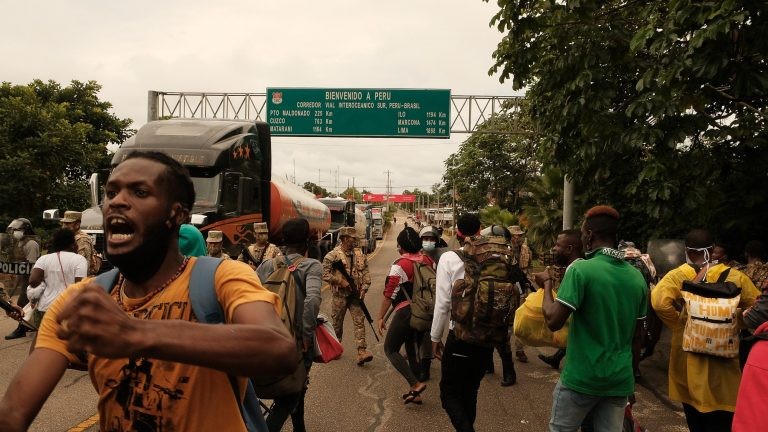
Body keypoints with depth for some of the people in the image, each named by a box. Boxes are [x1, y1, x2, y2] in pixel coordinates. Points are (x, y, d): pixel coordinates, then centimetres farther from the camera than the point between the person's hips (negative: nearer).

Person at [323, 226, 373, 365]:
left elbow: (366, 273, 9)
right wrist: (340, 281, -18)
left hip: (356, 295, 3)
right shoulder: (333, 255, -8)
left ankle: (362, 352, -6)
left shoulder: (360, 255, 7)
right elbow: (325, 274, -11)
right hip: (339, 295, -3)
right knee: (337, 323, 10)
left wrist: (364, 288, -3)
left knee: (359, 322, -5)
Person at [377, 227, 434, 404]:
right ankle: (415, 393, 23)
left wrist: (380, 317, -7)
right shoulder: (428, 260, 4)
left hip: (405, 312, -7)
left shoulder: (400, 265, -14)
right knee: (413, 350, 18)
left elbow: (390, 294, -13)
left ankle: (415, 384, -6)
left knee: (391, 349, 7)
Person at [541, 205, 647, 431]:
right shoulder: (637, 277, 3)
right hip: (620, 379, 5)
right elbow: (635, 332, 12)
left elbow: (553, 321, -19)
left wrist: (547, 284, -4)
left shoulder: (581, 269, -17)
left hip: (581, 377, -5)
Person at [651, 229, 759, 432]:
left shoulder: (678, 275, -8)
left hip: (688, 351, 0)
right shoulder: (734, 276, -3)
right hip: (723, 355, 0)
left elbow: (659, 301, -23)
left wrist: (679, 324, -9)